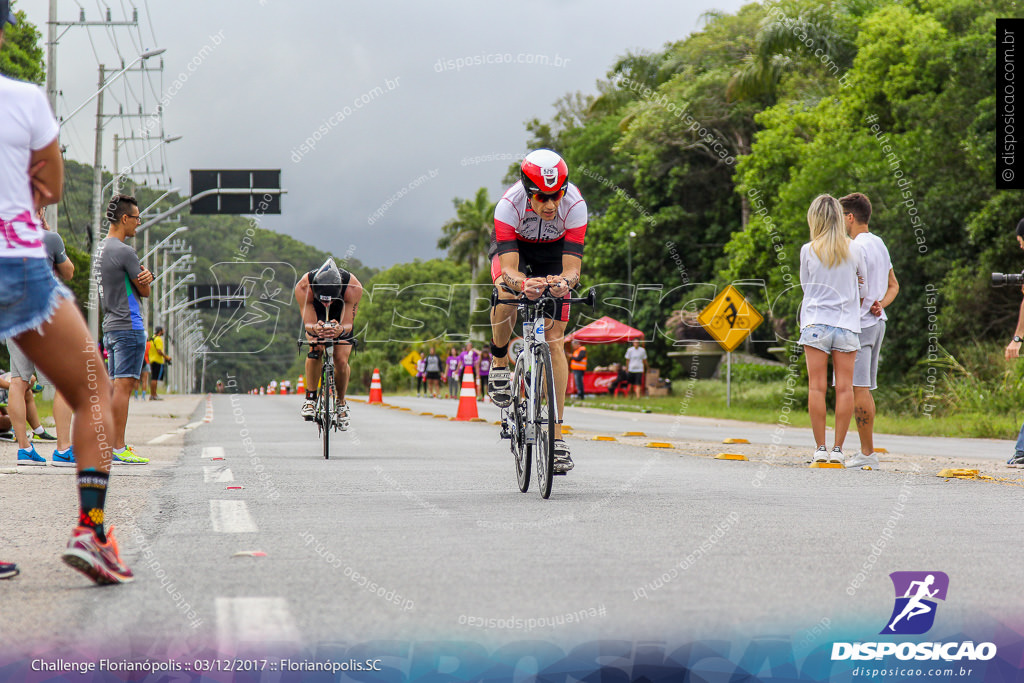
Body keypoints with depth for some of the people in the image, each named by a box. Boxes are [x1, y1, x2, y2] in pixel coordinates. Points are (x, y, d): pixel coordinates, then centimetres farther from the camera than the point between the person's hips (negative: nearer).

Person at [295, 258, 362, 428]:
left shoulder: (353, 287, -39)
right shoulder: (303, 287, -38)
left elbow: (348, 324, -36)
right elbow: (308, 324, -37)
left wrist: (340, 330, -59)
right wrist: (315, 329, -60)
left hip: (341, 320, 0)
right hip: (316, 318, 0)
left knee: (341, 360, -16)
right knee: (315, 351, -27)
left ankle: (341, 403, 8)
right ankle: (310, 398, -13)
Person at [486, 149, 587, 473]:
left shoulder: (575, 205, -33)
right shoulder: (509, 204, -35)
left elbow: (573, 267, -35)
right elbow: (509, 269, -41)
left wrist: (565, 281, -59)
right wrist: (522, 283, -63)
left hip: (553, 255, 1)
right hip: (514, 249, -1)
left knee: (554, 339, -10)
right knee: (505, 299, -35)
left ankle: (557, 435, -7)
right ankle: (499, 364, -5)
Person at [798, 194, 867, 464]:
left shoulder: (808, 251, -2)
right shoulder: (854, 250, 2)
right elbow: (863, 288, 12)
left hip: (815, 323, -1)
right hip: (847, 324, 1)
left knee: (817, 387, 0)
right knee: (844, 388, 2)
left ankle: (820, 449, -1)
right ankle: (838, 449, 1)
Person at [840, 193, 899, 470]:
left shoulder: (857, 248, -13)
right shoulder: (879, 244, 17)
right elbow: (893, 285, 21)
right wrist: (881, 305, 5)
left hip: (859, 323, -10)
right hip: (877, 323, 10)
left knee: (858, 388, -8)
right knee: (864, 390, 12)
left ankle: (867, 453, -10)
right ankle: (867, 451, 12)